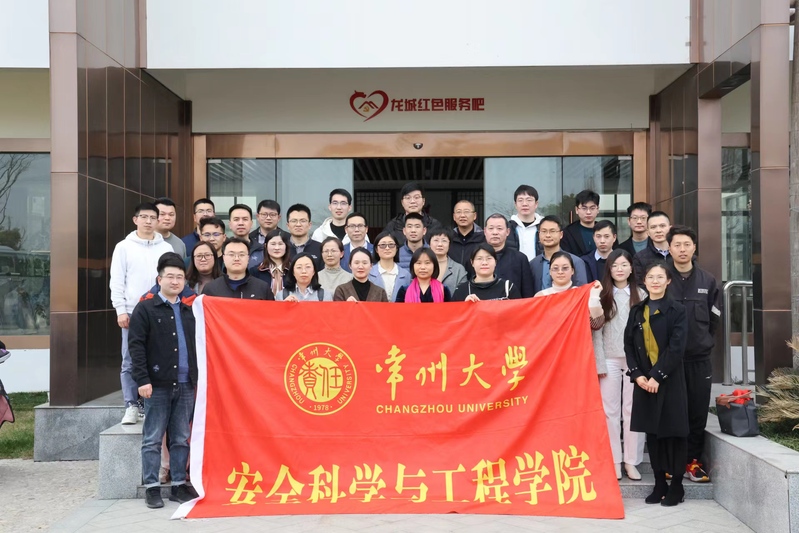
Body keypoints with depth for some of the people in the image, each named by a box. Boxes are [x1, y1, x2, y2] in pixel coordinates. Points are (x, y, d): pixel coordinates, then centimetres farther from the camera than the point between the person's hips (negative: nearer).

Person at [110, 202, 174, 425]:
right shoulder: (124, 247, 6)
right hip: (132, 313, -1)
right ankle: (131, 407, 6)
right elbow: (116, 281, 2)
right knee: (130, 363, -1)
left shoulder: (166, 248, 9)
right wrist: (121, 310, -6)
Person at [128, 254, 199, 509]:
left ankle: (179, 485, 17)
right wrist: (142, 379, -14)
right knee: (152, 439, 2)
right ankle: (151, 487, 9)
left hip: (186, 385, 4)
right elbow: (136, 345, -6)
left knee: (181, 439, 9)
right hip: (157, 385, -4)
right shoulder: (145, 309, 0)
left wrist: (198, 378, 11)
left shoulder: (189, 311, 14)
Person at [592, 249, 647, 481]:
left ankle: (631, 461, 10)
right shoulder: (602, 295, 5)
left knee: (632, 409, 3)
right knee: (610, 410, 2)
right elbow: (597, 330, 3)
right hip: (610, 360, 0)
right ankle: (613, 461, 9)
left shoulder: (641, 295, 6)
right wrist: (599, 362, -4)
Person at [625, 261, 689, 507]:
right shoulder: (636, 310, 10)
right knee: (652, 432, 7)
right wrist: (637, 374, -7)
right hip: (643, 380, 4)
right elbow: (628, 345, 6)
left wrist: (657, 376, -16)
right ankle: (659, 484, 17)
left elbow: (676, 347, -10)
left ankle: (676, 485, 11)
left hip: (670, 380, -4)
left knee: (673, 431, 0)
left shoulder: (677, 310, -2)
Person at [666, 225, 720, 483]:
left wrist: (703, 341, 7)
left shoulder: (708, 280, 6)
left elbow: (714, 317, 12)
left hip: (699, 359, 3)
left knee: (698, 412, 6)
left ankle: (692, 461, 17)